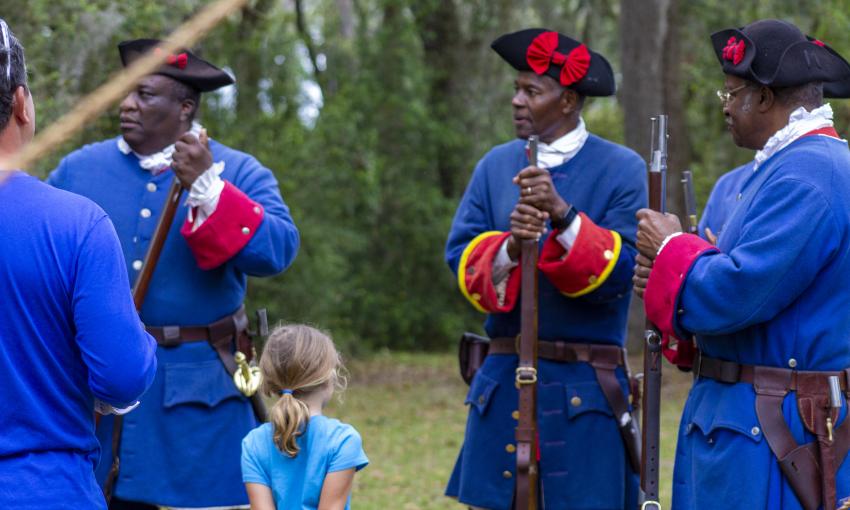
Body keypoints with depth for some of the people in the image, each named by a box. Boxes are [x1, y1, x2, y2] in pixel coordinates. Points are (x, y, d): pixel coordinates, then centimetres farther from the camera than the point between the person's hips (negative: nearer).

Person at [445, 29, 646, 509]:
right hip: (504, 381, 4)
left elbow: (622, 272, -11)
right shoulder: (497, 164, 10)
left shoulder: (622, 169, -3)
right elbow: (461, 259, 2)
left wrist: (563, 214, -23)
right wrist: (510, 247, -18)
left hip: (585, 387, -4)